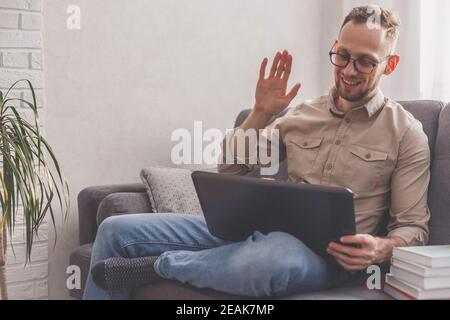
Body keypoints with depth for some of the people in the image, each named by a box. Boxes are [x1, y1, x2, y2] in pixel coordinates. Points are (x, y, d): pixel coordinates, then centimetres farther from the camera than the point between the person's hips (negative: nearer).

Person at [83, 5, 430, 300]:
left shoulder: (406, 133, 5)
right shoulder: (301, 114, 16)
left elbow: (413, 226, 2)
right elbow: (229, 174, 17)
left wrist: (380, 248, -20)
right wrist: (261, 113, 5)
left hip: (324, 253, -4)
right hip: (263, 229, 5)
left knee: (273, 254, -44)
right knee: (116, 230, -6)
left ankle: (158, 266, -17)